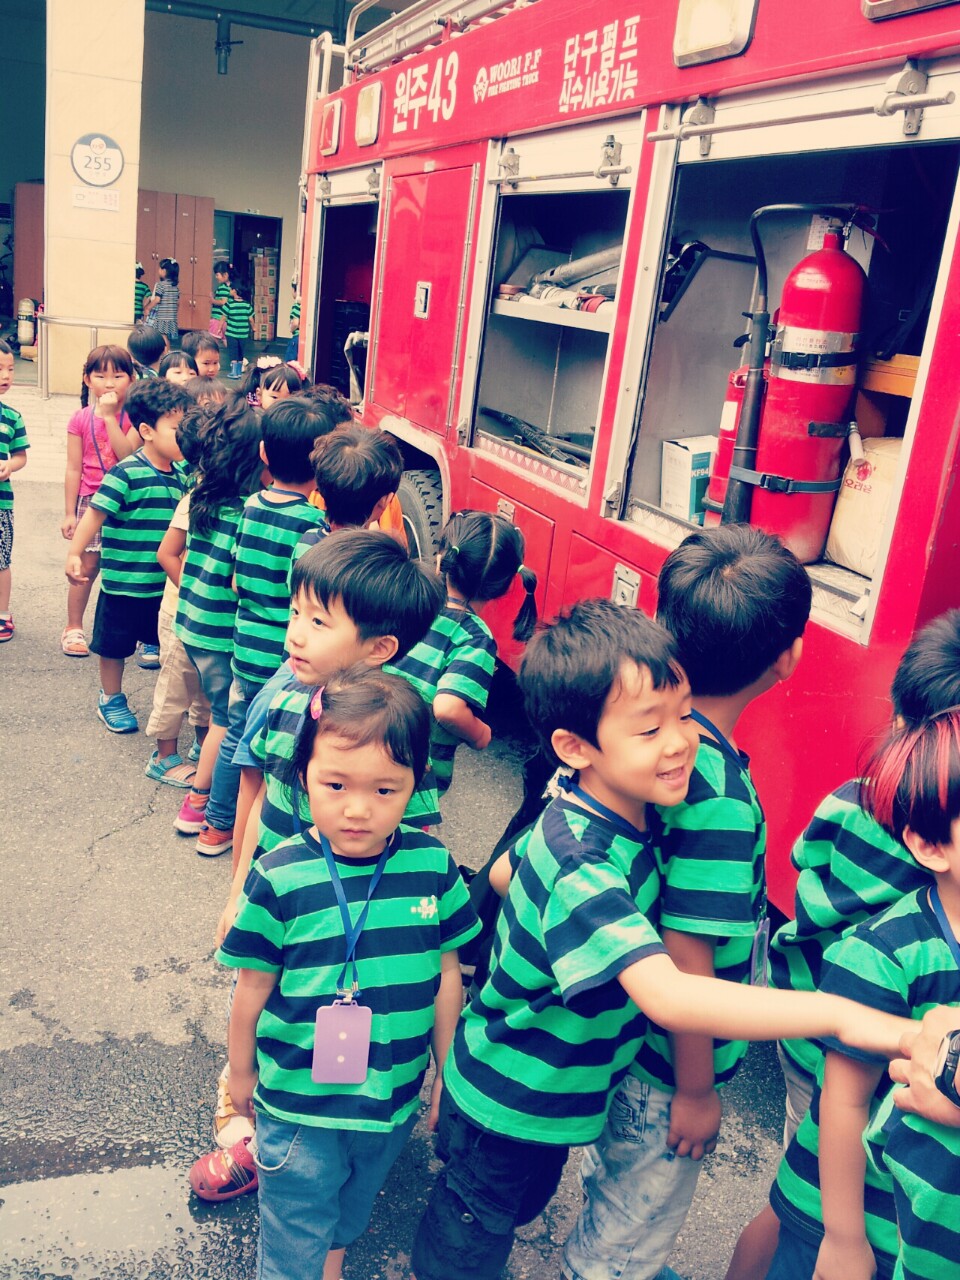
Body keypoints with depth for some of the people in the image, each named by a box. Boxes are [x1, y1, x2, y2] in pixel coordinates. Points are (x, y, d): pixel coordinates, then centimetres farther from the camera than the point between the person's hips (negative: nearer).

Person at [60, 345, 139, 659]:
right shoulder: (80, 419, -1)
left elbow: (127, 455, -18)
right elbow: (74, 468, 0)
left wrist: (109, 416, -19)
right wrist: (69, 512, -1)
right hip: (90, 500, 0)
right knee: (87, 566, 3)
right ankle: (73, 627, 16)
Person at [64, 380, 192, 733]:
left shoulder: (179, 476, 4)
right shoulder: (126, 473, -18)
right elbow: (95, 514, -20)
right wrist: (74, 554, -27)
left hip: (167, 584, 6)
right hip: (124, 584, -6)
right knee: (115, 645, 12)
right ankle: (111, 700, 31)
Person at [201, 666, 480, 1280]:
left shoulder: (433, 866, -14)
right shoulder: (280, 878, -21)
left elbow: (446, 975, -2)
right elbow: (254, 986, -7)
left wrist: (447, 1072, 7)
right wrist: (241, 1071, 6)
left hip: (394, 1100, 3)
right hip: (297, 1101, -3)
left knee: (351, 1211, 28)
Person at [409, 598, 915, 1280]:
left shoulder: (621, 813, -9)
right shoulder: (582, 865, -39)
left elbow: (504, 873, 6)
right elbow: (667, 996, -49)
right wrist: (840, 1014, -50)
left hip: (558, 1090, 8)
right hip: (507, 1106, -8)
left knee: (525, 1205, 31)